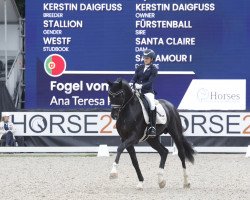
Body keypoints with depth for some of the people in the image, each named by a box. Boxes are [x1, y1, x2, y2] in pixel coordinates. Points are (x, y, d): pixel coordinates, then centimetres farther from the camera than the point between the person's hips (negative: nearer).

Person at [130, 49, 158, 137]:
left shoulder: (154, 69, -1)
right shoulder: (140, 68, 15)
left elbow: (150, 82, -12)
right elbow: (134, 77, 6)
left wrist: (141, 86, -29)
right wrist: (131, 83, -17)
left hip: (148, 91, -6)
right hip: (137, 90, 6)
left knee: (152, 104, -29)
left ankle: (152, 127, -28)